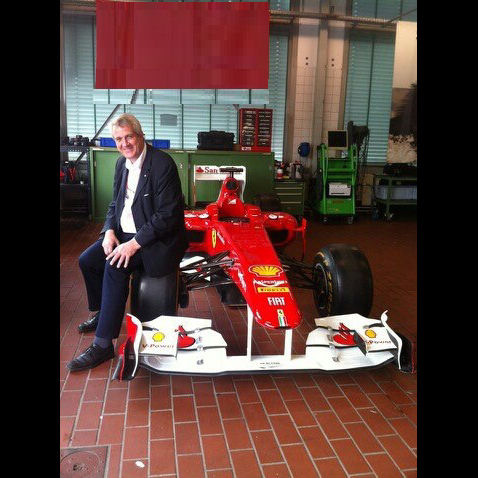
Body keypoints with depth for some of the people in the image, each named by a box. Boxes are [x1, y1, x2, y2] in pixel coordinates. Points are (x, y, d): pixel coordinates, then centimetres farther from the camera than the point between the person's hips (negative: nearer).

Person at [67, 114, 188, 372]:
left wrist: (135, 243, -27)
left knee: (115, 267, -28)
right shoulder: (122, 163, 8)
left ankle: (103, 345, -19)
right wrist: (109, 230, -5)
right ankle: (100, 313, 26)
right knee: (87, 261, 1)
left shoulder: (162, 164, -18)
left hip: (156, 238, -8)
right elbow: (116, 202, 15)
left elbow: (167, 215, -23)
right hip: (124, 233, 9)